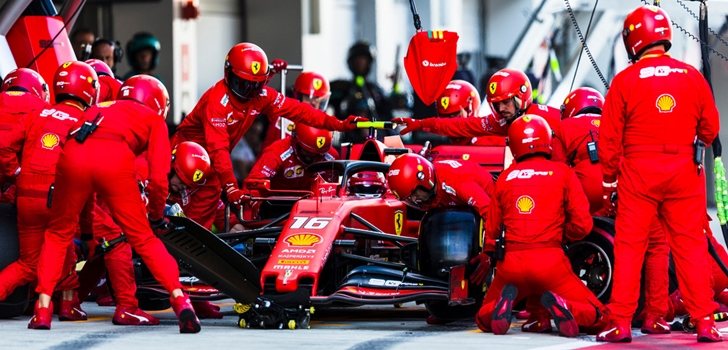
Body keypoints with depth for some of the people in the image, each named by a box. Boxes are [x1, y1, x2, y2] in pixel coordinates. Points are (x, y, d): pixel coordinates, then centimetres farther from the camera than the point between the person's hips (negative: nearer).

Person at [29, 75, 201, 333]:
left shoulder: (97, 109, 40)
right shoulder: (154, 119, 27)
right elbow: (158, 177, 16)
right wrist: (157, 216, 30)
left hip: (73, 156, 2)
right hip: (116, 161, -2)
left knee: (58, 234, 21)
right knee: (144, 239, 12)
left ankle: (42, 309, 12)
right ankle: (180, 302, 2)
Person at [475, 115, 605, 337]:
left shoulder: (505, 178, 10)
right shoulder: (562, 173, 4)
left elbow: (492, 229, 14)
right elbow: (583, 225, -1)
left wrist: (492, 256, 34)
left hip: (510, 264, 2)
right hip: (550, 261, -2)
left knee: (484, 320, 21)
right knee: (593, 314, 12)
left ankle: (504, 303, -14)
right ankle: (560, 306, -20)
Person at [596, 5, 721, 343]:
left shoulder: (624, 81, -5)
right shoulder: (693, 77, 1)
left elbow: (609, 138, -2)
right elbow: (710, 129, 9)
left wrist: (609, 180, 9)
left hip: (637, 173, -2)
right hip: (684, 172, 2)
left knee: (629, 247, 4)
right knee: (691, 245, 6)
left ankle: (621, 322, 2)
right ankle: (704, 321, 4)